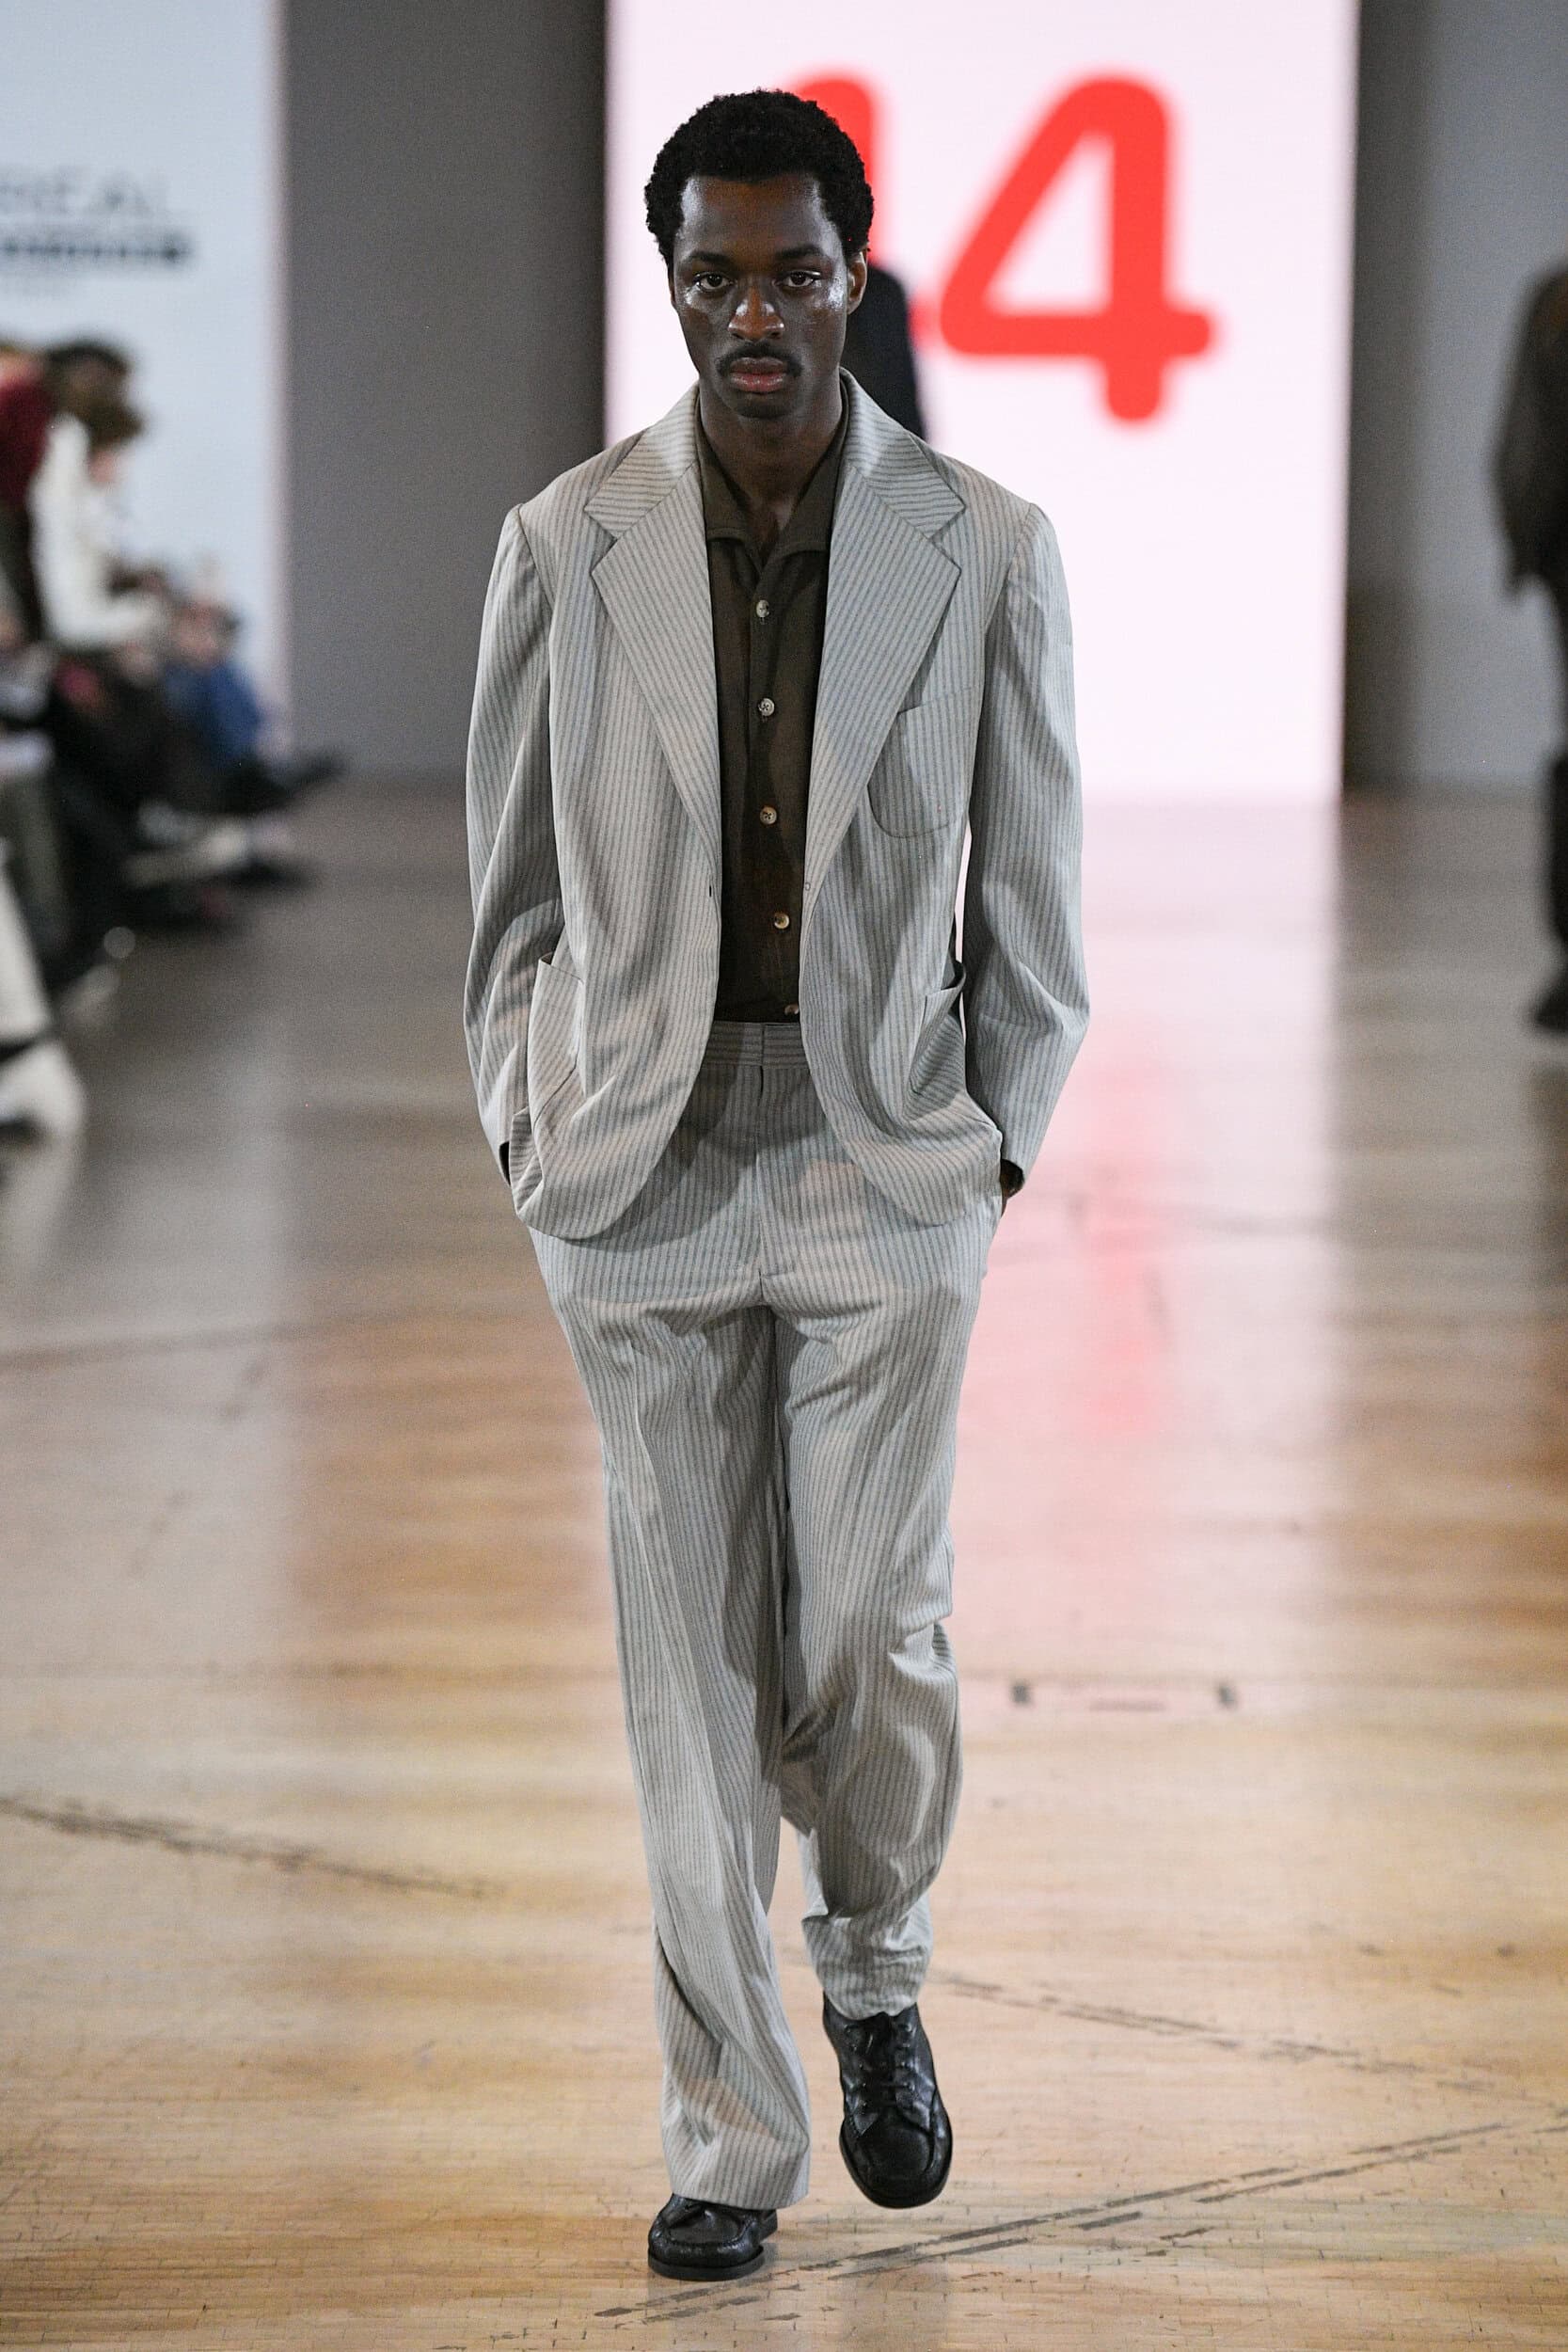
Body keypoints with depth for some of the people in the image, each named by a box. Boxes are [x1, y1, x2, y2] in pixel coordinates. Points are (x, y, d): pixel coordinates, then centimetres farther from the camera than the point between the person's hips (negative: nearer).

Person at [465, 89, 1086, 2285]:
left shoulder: (988, 551, -2)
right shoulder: (566, 544, 0)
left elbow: (1031, 888, 5)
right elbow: (515, 873, 9)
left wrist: (998, 1142, 3)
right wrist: (532, 1128, 4)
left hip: (887, 1167, -1)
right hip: (645, 1173, 1)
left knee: (871, 1642, -1)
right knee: (694, 1672, 4)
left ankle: (877, 1980, 31)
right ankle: (731, 2134, 15)